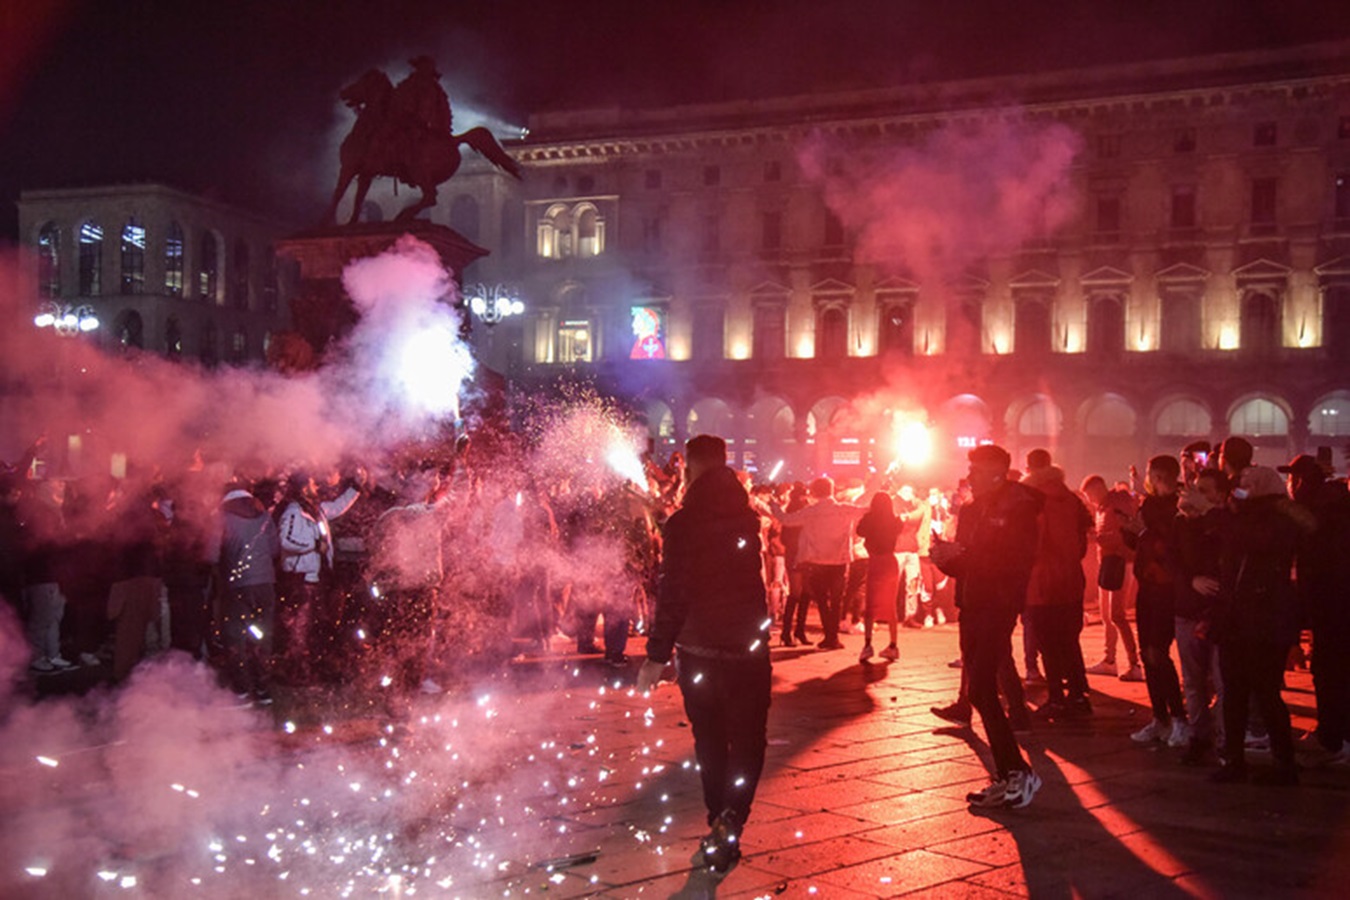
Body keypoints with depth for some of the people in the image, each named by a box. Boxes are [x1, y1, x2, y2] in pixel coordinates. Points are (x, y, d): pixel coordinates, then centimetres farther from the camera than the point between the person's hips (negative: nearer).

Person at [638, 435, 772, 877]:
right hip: (748, 645, 2)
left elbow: (671, 592, -15)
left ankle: (720, 829, 15)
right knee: (747, 742, 6)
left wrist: (657, 654, -10)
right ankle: (728, 827, -11)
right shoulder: (747, 514, 3)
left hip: (698, 646, -2)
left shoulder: (683, 522, -11)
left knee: (710, 741, 13)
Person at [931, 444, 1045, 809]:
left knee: (981, 690, -15)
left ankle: (1017, 772, -6)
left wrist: (963, 554, -22)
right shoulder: (970, 511, 16)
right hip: (972, 608, 8)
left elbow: (1016, 563, -20)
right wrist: (945, 556, -5)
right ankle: (1007, 776, 16)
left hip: (998, 609, -8)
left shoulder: (1019, 510, -7)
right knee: (982, 692, 8)